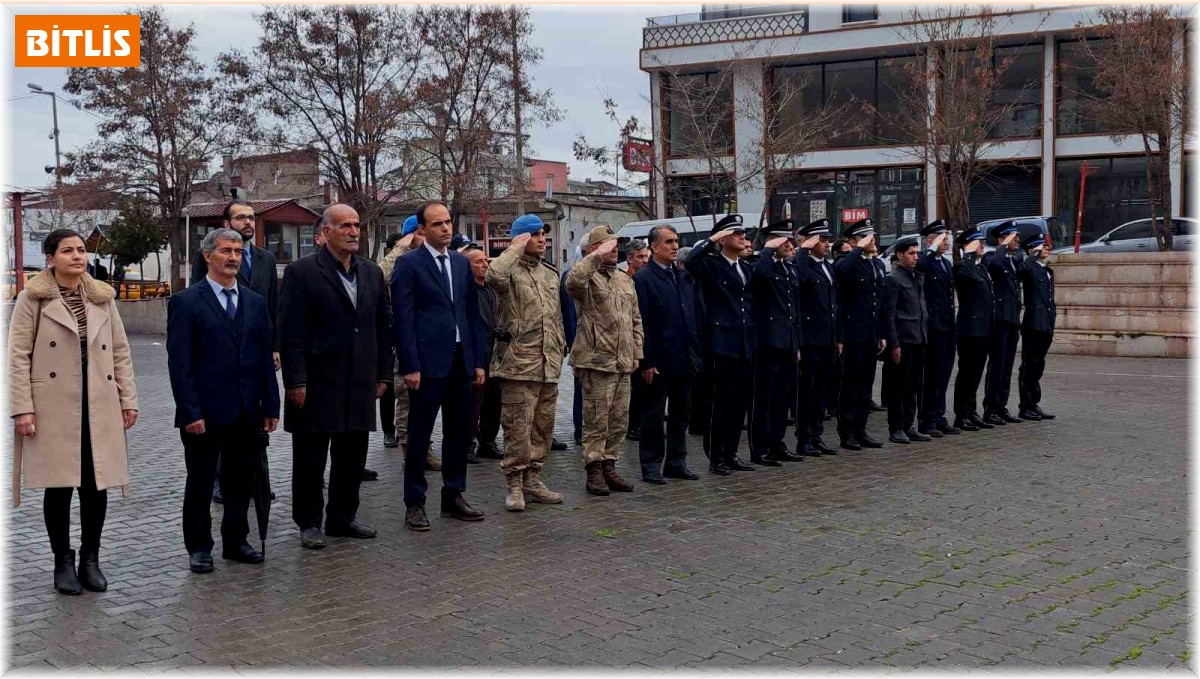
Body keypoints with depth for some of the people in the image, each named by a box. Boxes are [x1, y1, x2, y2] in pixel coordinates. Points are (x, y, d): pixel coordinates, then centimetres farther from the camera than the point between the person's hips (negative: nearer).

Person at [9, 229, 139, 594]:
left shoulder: (103, 297, 10)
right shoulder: (32, 298, -1)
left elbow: (121, 352, 11)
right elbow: (18, 356, -4)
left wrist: (128, 399, 5)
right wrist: (22, 409, -11)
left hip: (99, 407, 3)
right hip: (54, 407, -3)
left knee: (96, 484, 5)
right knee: (59, 486, 2)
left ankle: (90, 560, 19)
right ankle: (63, 563, 16)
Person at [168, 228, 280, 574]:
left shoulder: (255, 302, 10)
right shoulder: (186, 302, -5)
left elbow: (265, 358, 11)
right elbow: (179, 363, -10)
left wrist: (270, 405, 6)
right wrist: (190, 412, -15)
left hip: (247, 412, 5)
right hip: (204, 412, -4)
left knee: (242, 481, 12)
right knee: (200, 483, 8)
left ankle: (235, 541, 26)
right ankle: (199, 547, 20)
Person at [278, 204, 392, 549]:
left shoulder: (372, 272, 10)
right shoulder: (301, 272, -7)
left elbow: (382, 326, 14)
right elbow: (291, 332, -10)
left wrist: (383, 373, 11)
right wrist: (295, 381, -14)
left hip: (359, 384, 5)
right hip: (316, 385, -5)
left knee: (352, 456, 11)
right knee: (310, 458, 5)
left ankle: (343, 518, 25)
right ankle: (309, 523, 17)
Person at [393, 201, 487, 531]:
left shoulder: (462, 263, 13)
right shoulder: (409, 264, -4)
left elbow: (472, 314, 14)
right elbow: (403, 319, -8)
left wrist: (478, 360, 10)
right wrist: (410, 366, -13)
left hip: (461, 360, 6)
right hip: (428, 362, -6)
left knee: (459, 431, 11)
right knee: (419, 435, 2)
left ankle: (453, 496, 23)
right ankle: (414, 503, 10)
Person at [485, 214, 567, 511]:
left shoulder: (550, 274, 18)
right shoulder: (512, 270, -5)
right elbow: (494, 277, -31)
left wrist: (560, 348, 20)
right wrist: (515, 249, -17)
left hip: (549, 364, 7)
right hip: (519, 361, -7)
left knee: (543, 425, 12)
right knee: (518, 426, -5)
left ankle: (532, 480, 22)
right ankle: (514, 484, 4)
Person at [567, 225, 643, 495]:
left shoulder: (626, 280, 18)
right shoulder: (588, 278, -6)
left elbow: (635, 319, 21)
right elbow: (572, 282, -32)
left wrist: (636, 352, 15)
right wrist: (596, 257, -28)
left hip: (623, 362, 7)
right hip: (596, 360, -7)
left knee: (619, 420, 11)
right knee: (596, 420, -3)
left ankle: (609, 467, 22)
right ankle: (594, 472, 6)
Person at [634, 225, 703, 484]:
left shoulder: (684, 276, 12)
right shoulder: (643, 278, -8)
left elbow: (695, 315, 14)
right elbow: (642, 323, -12)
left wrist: (698, 352, 8)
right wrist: (647, 361, -16)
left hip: (685, 359, 7)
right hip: (660, 360, -6)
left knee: (682, 412, 13)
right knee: (653, 414, 3)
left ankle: (676, 461, 23)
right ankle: (651, 465, 11)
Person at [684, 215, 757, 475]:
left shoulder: (746, 268, 17)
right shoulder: (711, 265, -5)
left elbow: (750, 303, 19)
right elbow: (690, 261, -27)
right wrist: (711, 240, -18)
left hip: (746, 346, 7)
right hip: (724, 344, -7)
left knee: (740, 402, 10)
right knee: (722, 402, -1)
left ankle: (731, 453, 20)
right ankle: (716, 457, 9)